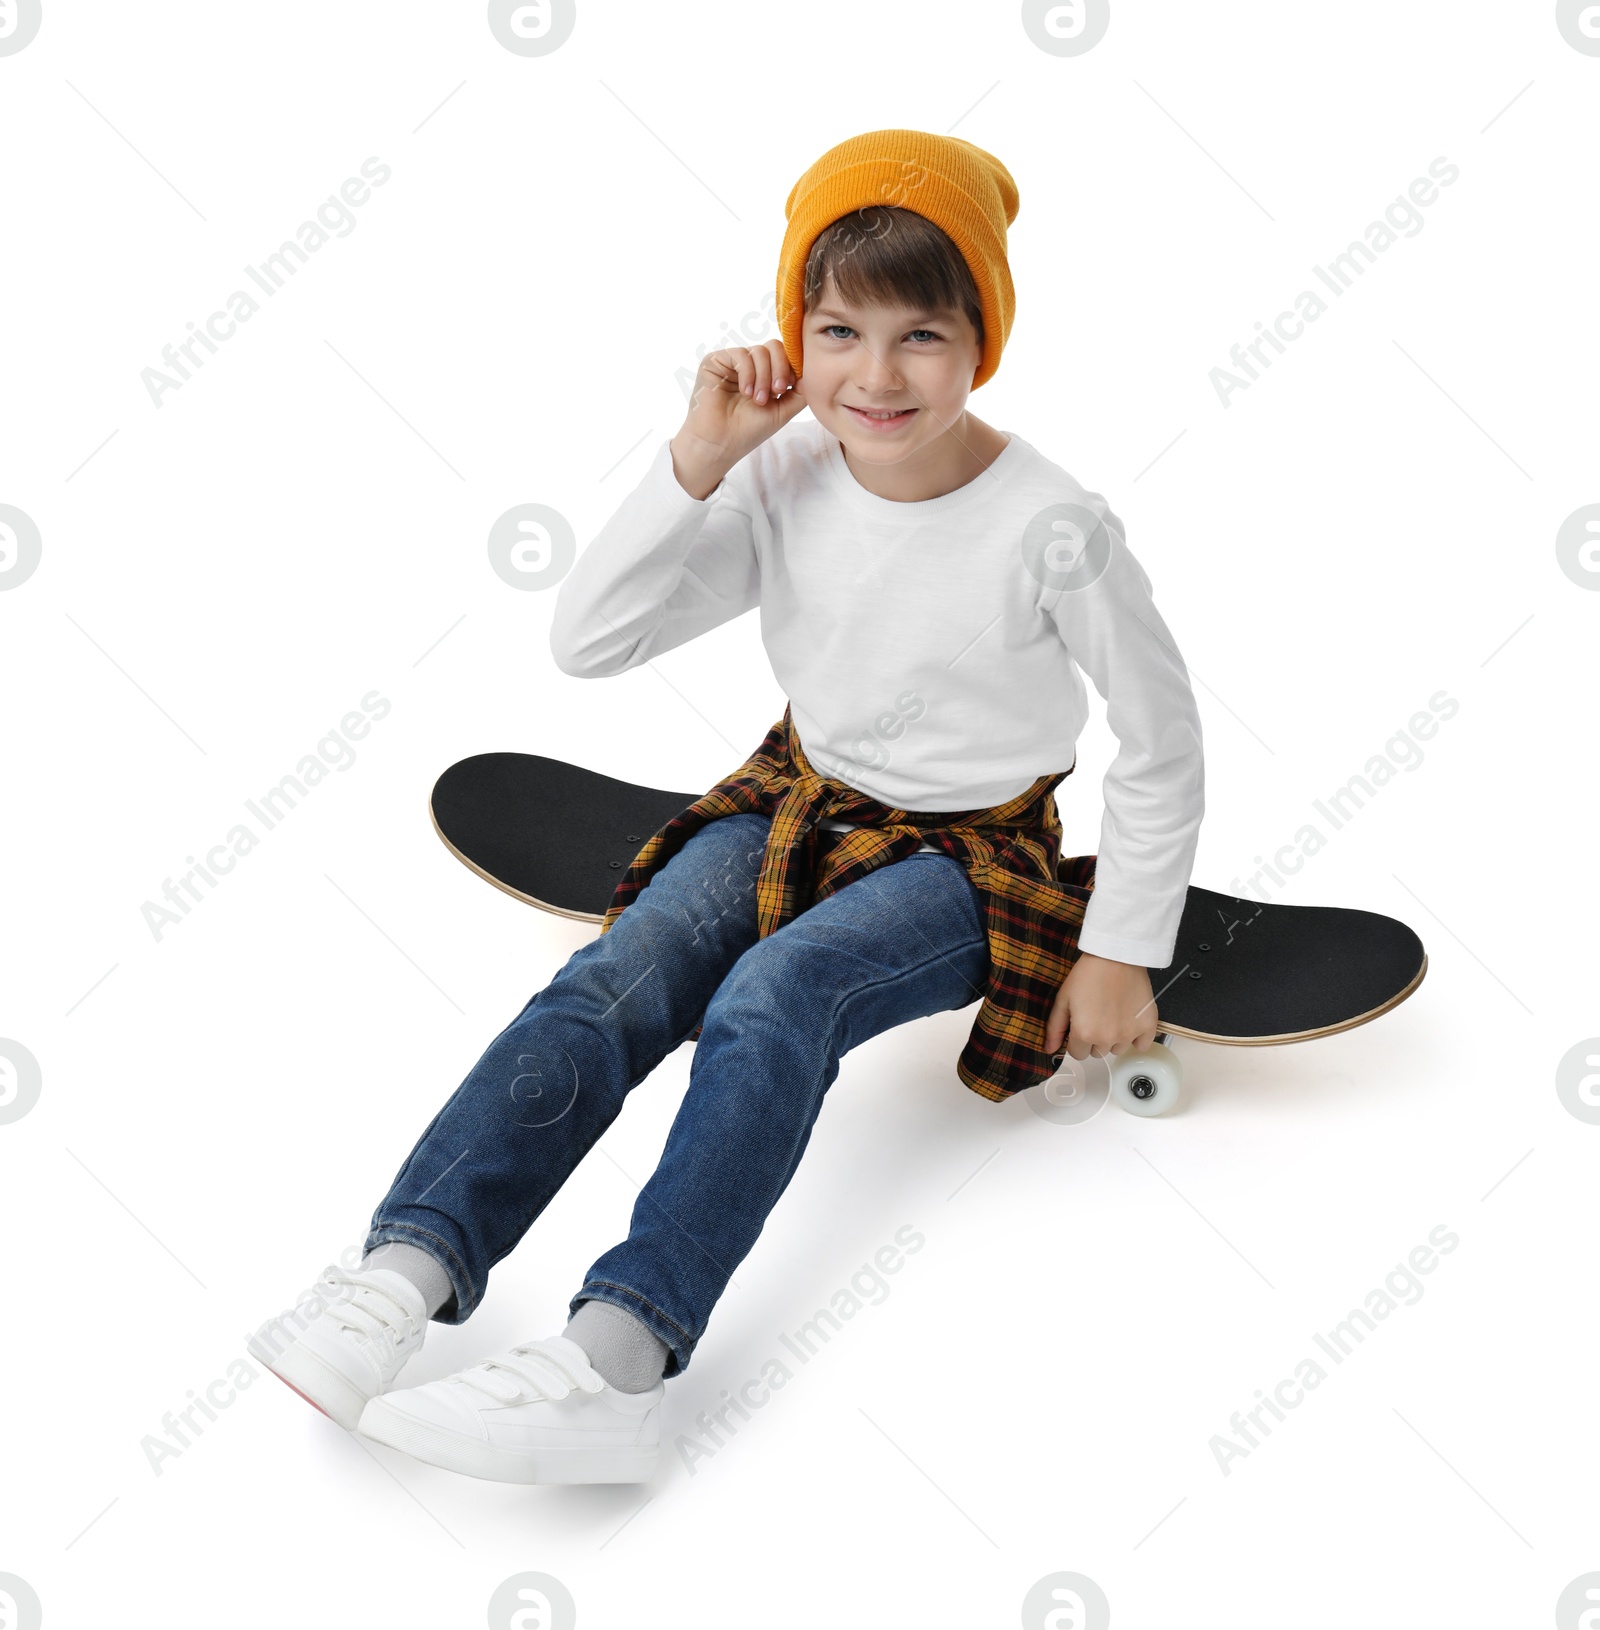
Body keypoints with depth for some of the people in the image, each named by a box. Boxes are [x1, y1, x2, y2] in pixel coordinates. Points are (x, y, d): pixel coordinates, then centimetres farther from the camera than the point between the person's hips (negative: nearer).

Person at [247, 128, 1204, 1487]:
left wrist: (1120, 954, -7)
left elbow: (1162, 746, -6)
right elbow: (587, 643, -10)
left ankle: (618, 1351, -44)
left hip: (968, 856, -4)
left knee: (770, 999, -33)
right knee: (613, 983, -23)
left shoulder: (1051, 529, -17)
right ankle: (403, 1273, -34)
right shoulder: (784, 479, -7)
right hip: (799, 806, 4)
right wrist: (697, 459, -19)